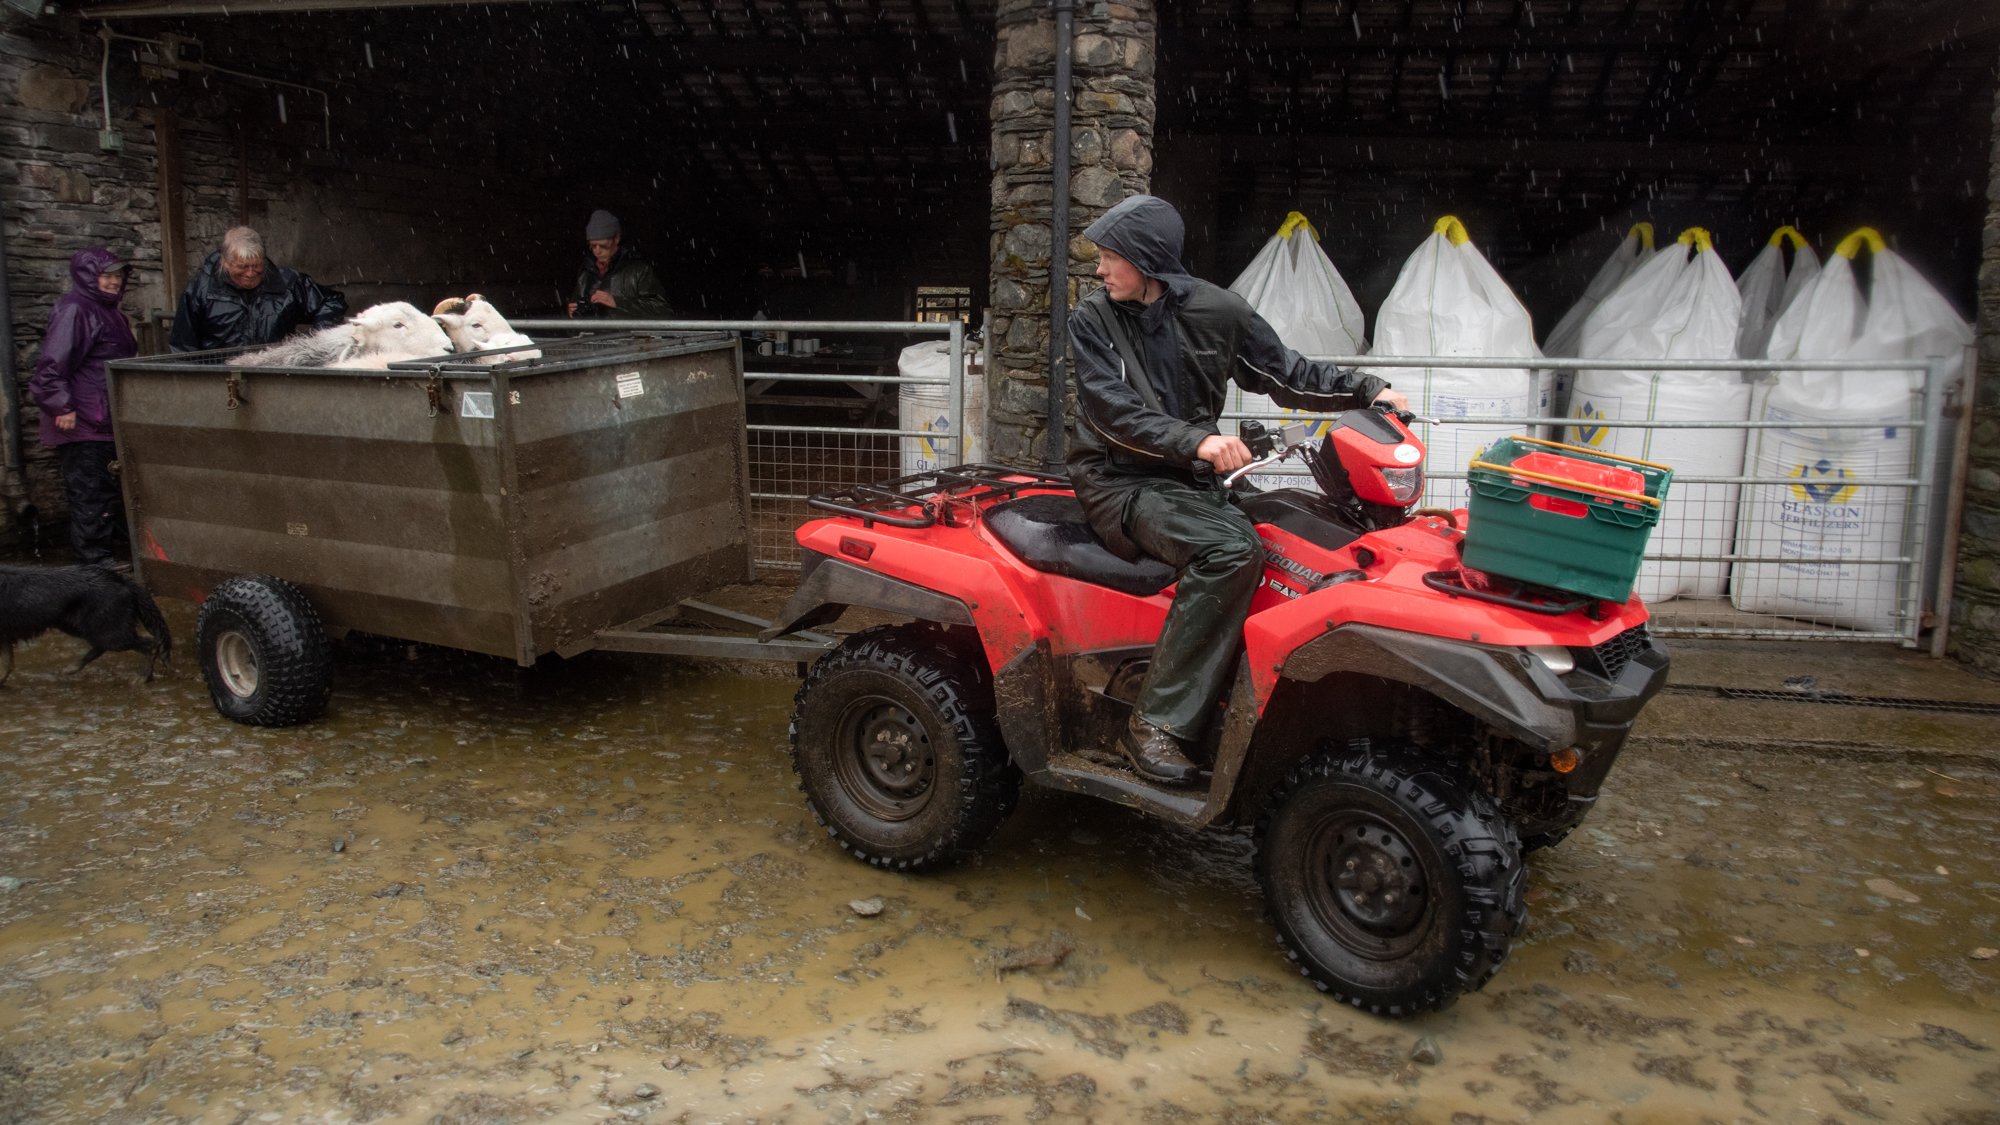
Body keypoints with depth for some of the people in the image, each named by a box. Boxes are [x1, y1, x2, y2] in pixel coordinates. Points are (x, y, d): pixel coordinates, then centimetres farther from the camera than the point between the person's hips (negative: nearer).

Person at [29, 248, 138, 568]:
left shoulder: (108, 311, 17)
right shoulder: (73, 310, -14)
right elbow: (52, 364, -21)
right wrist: (62, 407, -22)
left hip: (108, 419, 10)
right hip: (83, 422, -10)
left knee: (111, 489, 15)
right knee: (89, 492, -5)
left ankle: (113, 546, 25)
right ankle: (94, 560, -1)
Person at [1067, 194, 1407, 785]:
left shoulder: (1215, 311, 4)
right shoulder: (1091, 320, -3)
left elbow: (1285, 373, 12)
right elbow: (1115, 414, -15)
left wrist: (1366, 388, -1)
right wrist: (1197, 441, -29)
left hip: (1191, 478, 5)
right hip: (1119, 480, -5)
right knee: (1229, 549, -31)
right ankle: (1155, 724, -31)